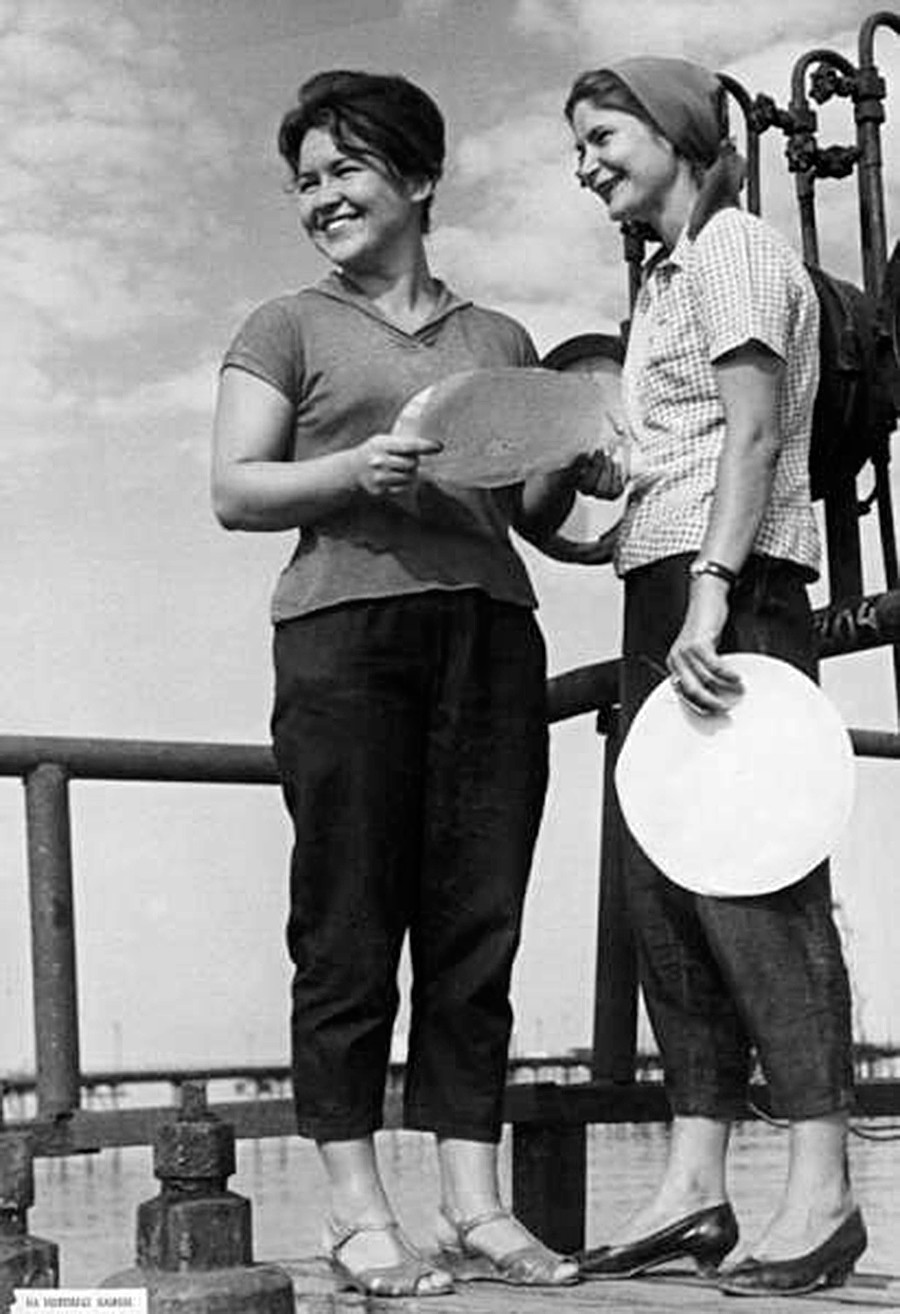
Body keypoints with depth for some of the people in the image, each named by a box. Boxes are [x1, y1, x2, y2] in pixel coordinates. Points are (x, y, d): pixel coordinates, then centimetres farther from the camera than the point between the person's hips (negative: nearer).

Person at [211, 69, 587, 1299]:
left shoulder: (500, 338, 22)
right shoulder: (288, 329, 13)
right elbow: (233, 492, 3)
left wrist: (562, 468, 1)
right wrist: (350, 473, -14)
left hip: (492, 631, 3)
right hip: (346, 630, -3)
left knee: (479, 922, 1)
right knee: (350, 928, -5)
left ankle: (476, 1207, 6)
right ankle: (358, 1212, 2)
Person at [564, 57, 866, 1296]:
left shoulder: (734, 244, 0)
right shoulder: (664, 277, 26)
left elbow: (754, 429, -13)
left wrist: (710, 591, -22)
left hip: (734, 586, -9)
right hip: (661, 590, 9)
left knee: (750, 871, -12)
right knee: (664, 882, 4)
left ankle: (822, 1187, -8)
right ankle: (695, 1182, 6)